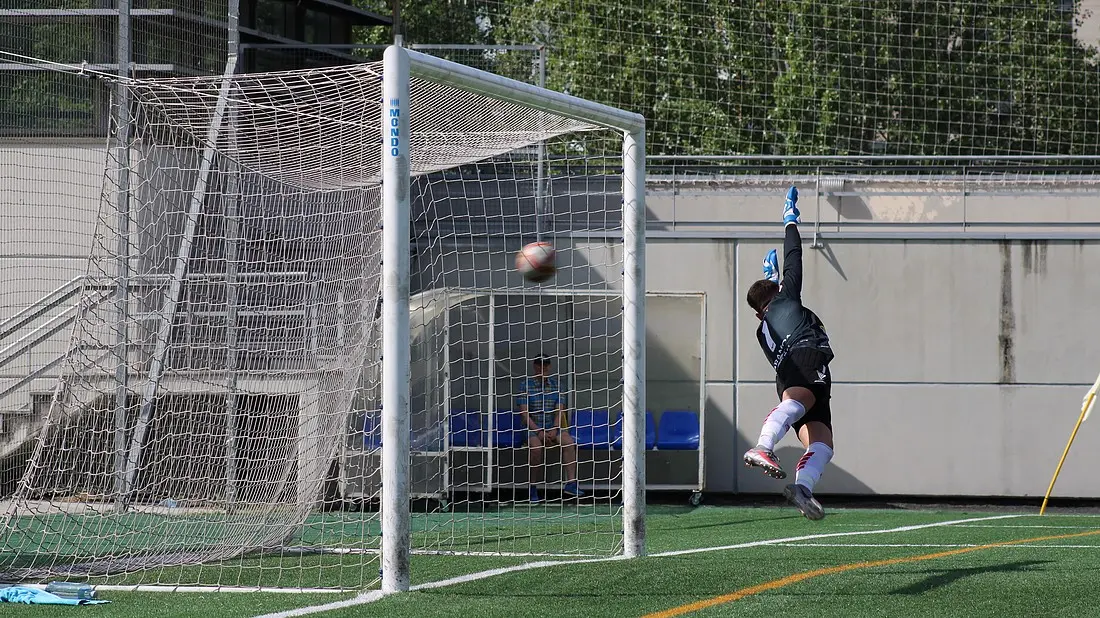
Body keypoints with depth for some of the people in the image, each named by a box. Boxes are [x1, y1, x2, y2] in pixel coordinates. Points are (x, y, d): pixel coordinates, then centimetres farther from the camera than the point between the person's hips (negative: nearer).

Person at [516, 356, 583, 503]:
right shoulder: (526, 385, 1)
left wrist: (554, 430, -14)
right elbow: (524, 413, -6)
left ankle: (571, 482, -32)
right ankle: (533, 487, -23)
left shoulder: (555, 384, 10)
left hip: (554, 427, 3)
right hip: (533, 428, -3)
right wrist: (539, 432, -17)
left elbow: (559, 410, 2)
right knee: (536, 447, -33)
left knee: (569, 442, -27)